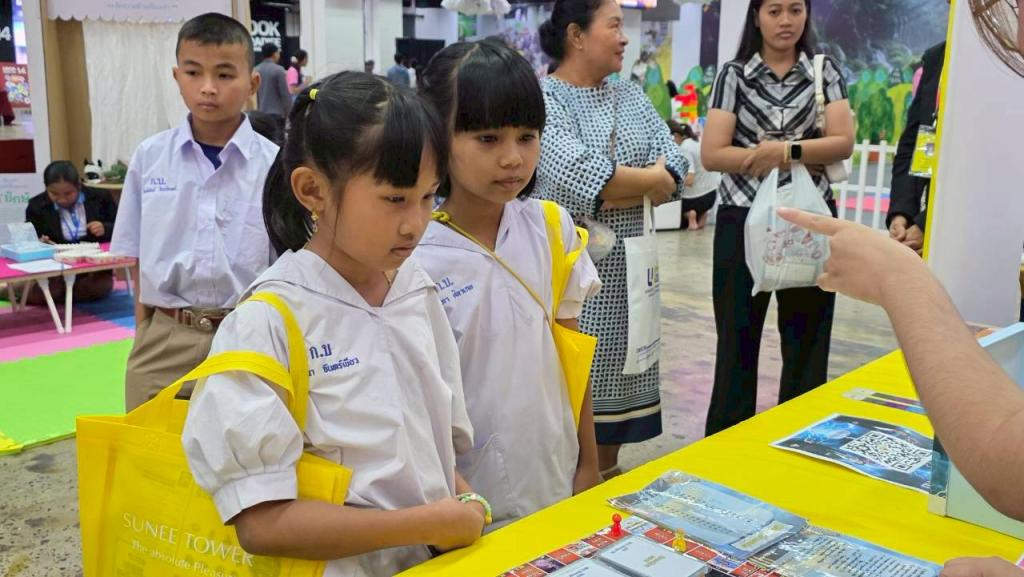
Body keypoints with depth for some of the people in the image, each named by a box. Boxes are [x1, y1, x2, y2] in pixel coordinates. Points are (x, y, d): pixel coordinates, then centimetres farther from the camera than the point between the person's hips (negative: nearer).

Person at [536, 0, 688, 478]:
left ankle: (607, 475, 29)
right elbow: (577, 177, -23)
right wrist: (649, 180, -8)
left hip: (628, 268, 6)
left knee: (617, 371, 13)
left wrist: (612, 191, -14)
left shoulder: (631, 96, 12)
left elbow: (675, 171, 2)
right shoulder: (542, 97, -8)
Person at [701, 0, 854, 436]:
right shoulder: (735, 75, 3)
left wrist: (787, 150, -18)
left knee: (807, 342, 7)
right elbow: (712, 154, -6)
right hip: (743, 222, -1)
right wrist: (766, 156, -13)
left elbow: (843, 142, -4)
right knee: (737, 340, 6)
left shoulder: (826, 72, 8)